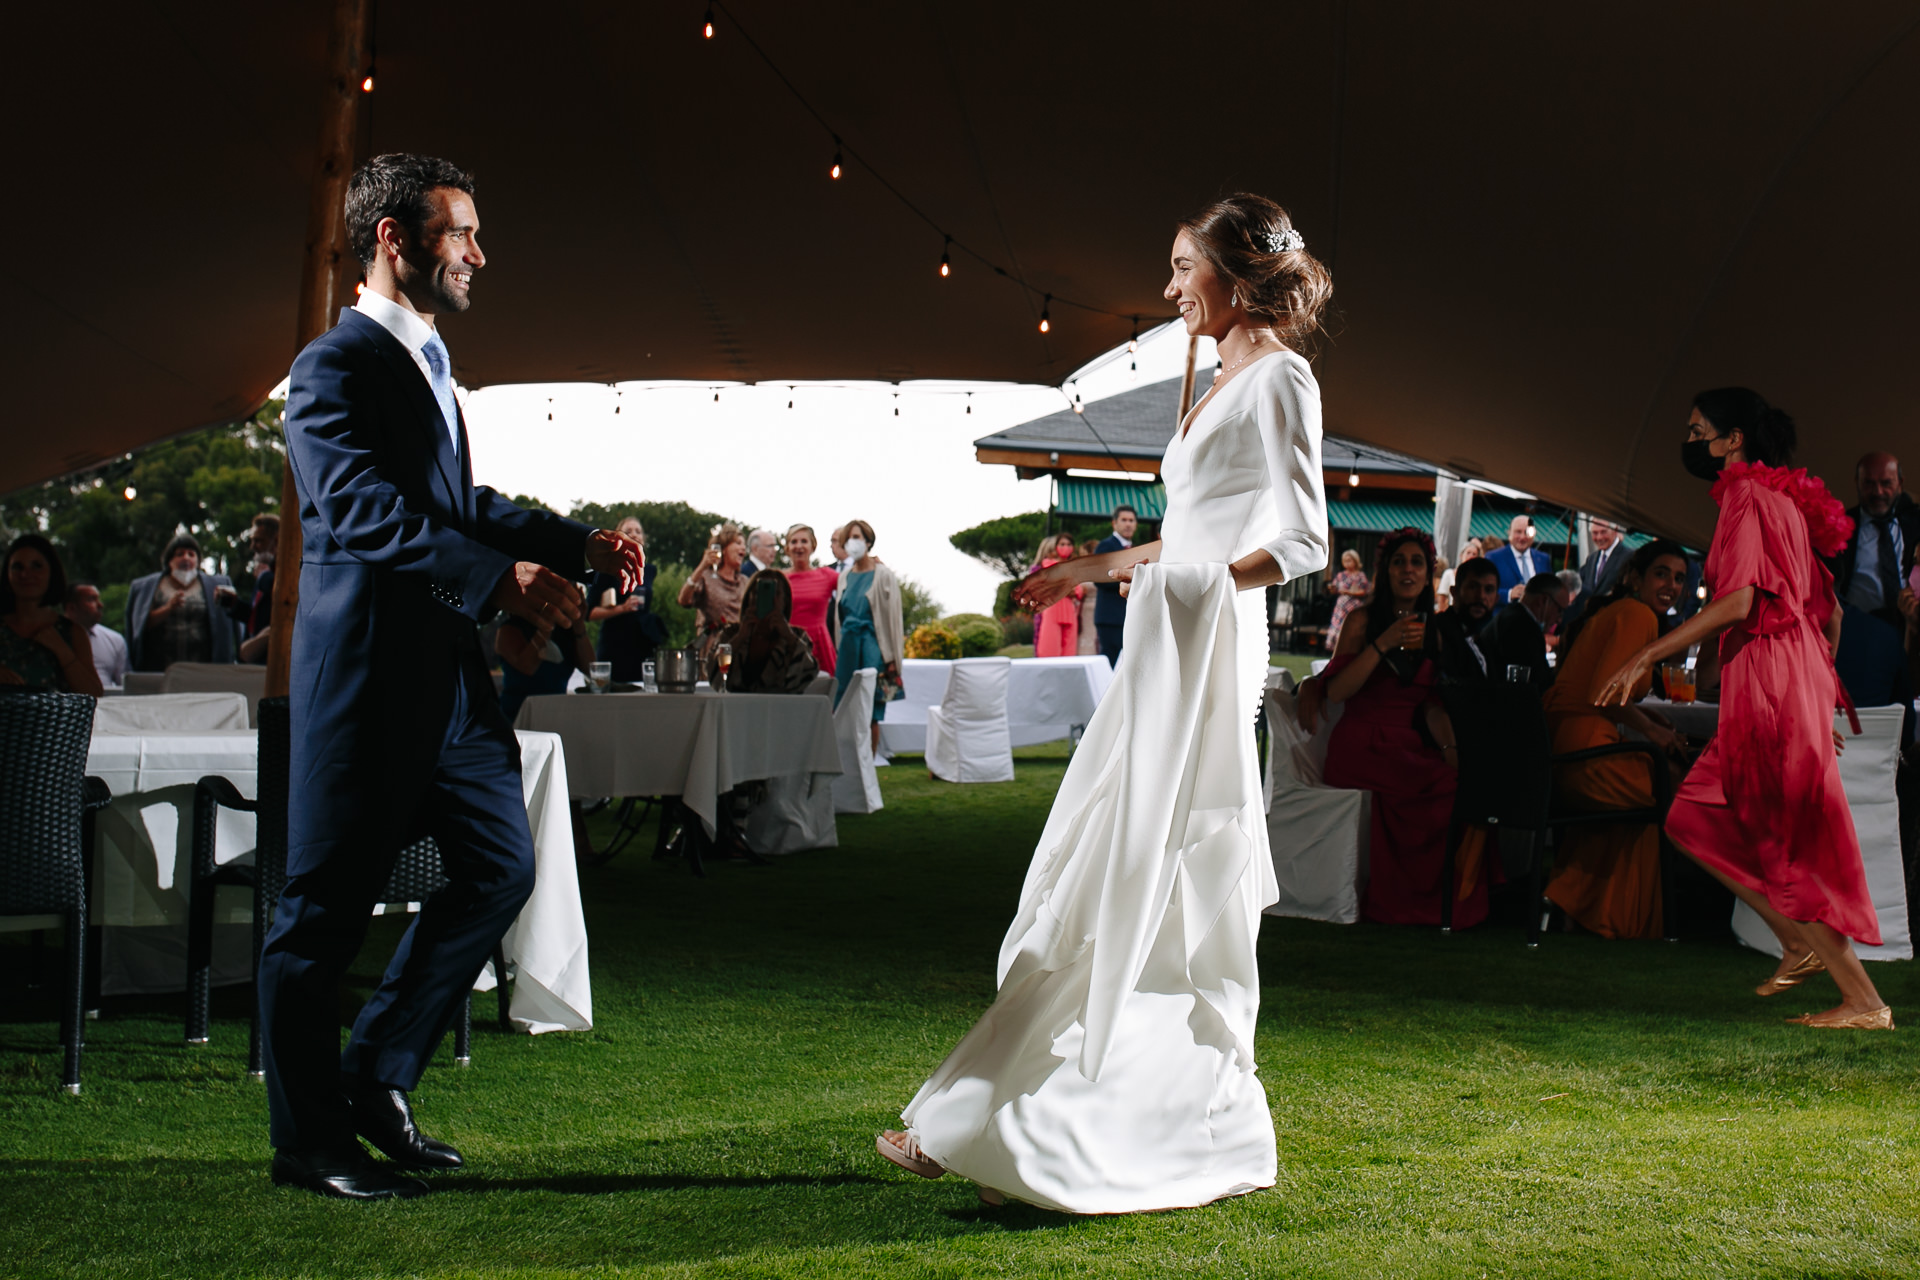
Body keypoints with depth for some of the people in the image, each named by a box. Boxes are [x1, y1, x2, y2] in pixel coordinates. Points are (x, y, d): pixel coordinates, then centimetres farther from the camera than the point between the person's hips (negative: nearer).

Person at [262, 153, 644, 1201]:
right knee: (324, 909, 1)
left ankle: (374, 1079, 20)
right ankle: (309, 1141, 12)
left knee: (501, 868, 9)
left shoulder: (425, 363, 18)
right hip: (366, 672, -9)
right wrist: (502, 578, -28)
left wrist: (581, 545, 14)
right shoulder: (334, 368, -11)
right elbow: (368, 514, -23)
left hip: (447, 674, 9)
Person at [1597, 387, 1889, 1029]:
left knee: (1785, 849, -5)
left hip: (1769, 686, -10)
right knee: (1693, 817, 12)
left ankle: (1864, 1001, -3)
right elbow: (1829, 609, 22)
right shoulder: (1782, 499, 19)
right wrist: (1818, 687, 27)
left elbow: (1737, 602, -21)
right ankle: (1800, 944, 10)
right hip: (1794, 678, 10)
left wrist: (1646, 656, -19)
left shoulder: (1747, 496, -10)